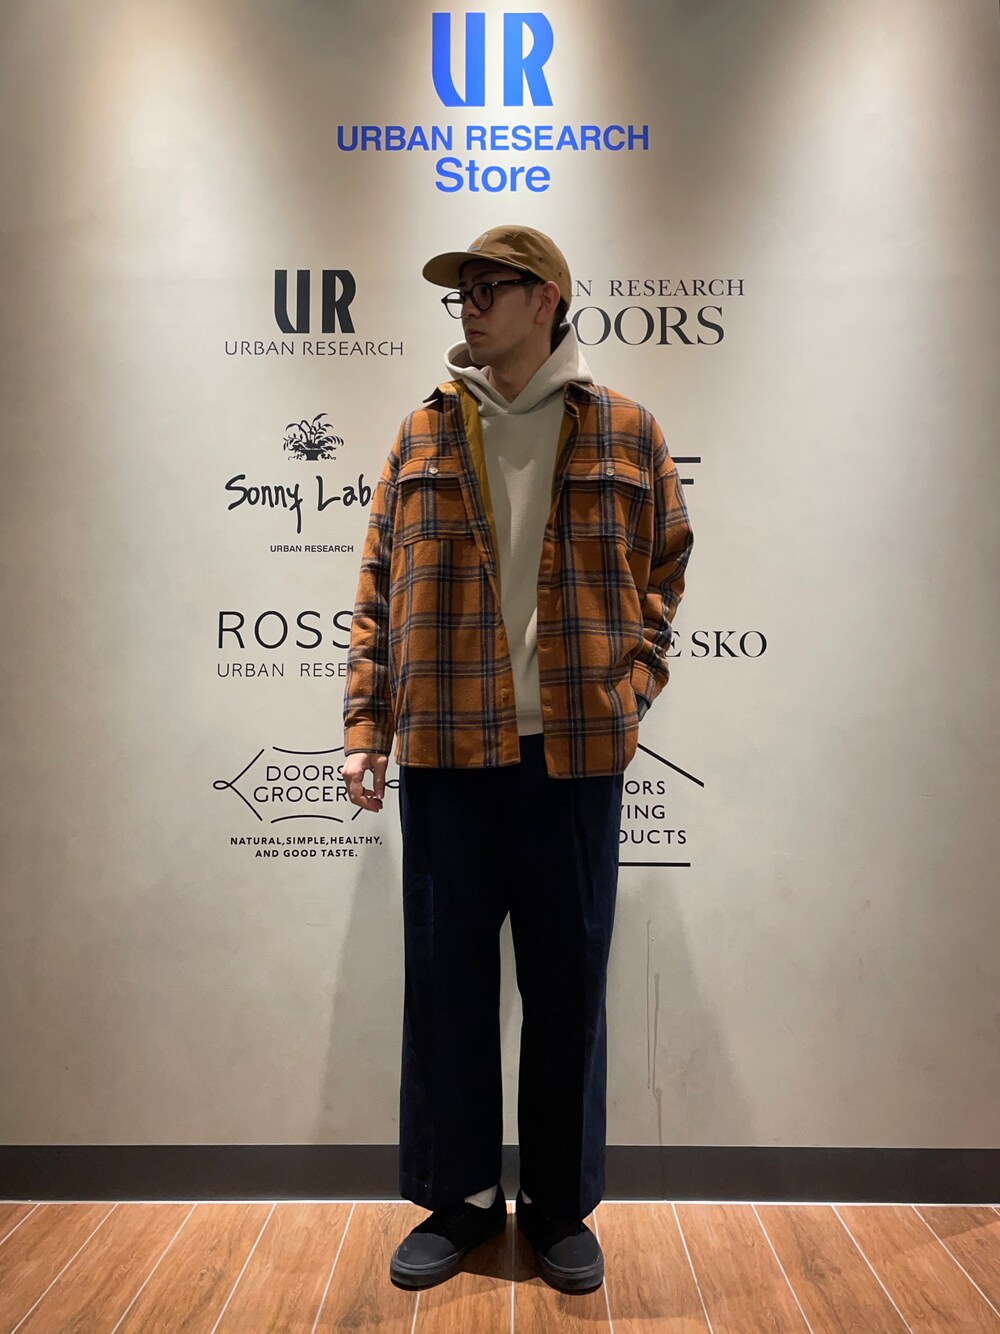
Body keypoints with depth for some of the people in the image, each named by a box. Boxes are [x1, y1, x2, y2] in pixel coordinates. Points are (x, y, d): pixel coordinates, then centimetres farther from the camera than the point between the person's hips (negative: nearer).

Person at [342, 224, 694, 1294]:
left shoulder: (625, 435, 7)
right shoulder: (424, 436, 11)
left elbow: (665, 569, 13)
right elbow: (380, 590, 9)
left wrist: (635, 683, -1)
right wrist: (365, 726, 3)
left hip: (574, 754, -1)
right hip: (443, 755, 2)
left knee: (568, 983, 8)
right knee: (445, 978, 8)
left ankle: (560, 1207, 27)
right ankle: (458, 1200, 27)